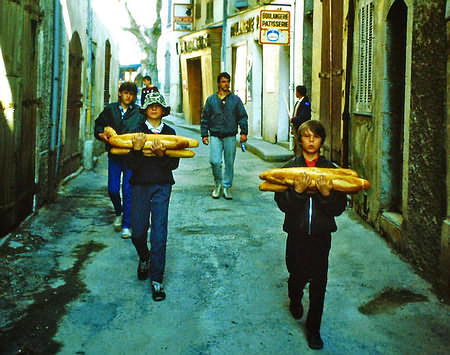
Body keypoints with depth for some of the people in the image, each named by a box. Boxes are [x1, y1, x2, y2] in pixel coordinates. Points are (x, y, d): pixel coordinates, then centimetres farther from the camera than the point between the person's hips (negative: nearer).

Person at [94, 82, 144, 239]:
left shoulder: (139, 112, 4)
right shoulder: (110, 109, 8)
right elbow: (98, 126, 13)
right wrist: (102, 135, -7)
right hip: (114, 153, 2)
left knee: (128, 190, -4)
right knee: (113, 189, 1)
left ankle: (126, 225, 5)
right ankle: (118, 213, 31)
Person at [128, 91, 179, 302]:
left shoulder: (169, 133, 5)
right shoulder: (137, 132, 2)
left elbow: (174, 164, -2)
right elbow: (132, 165, -6)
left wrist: (162, 154, -21)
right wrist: (136, 149, -24)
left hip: (162, 186, 0)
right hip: (140, 184, 1)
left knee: (159, 233, -5)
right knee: (138, 232, 5)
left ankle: (156, 280, 1)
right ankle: (144, 259, 39)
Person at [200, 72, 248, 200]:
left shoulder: (235, 99, 7)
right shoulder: (211, 100, 7)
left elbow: (243, 116, 7)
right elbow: (205, 118, 9)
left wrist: (244, 132, -2)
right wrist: (204, 134, 3)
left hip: (230, 137, 1)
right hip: (215, 136, 0)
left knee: (229, 163, 4)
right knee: (215, 161, -12)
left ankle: (227, 187, 17)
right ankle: (218, 183, 11)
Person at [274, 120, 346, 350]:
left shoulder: (330, 169, 0)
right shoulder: (290, 168, -1)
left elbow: (339, 208, -3)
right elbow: (282, 203, -9)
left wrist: (327, 194, -22)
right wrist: (297, 191, -26)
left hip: (321, 235, 0)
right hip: (297, 234, 0)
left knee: (318, 283, 0)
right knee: (298, 276, 14)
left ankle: (313, 329, 16)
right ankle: (295, 300, 50)